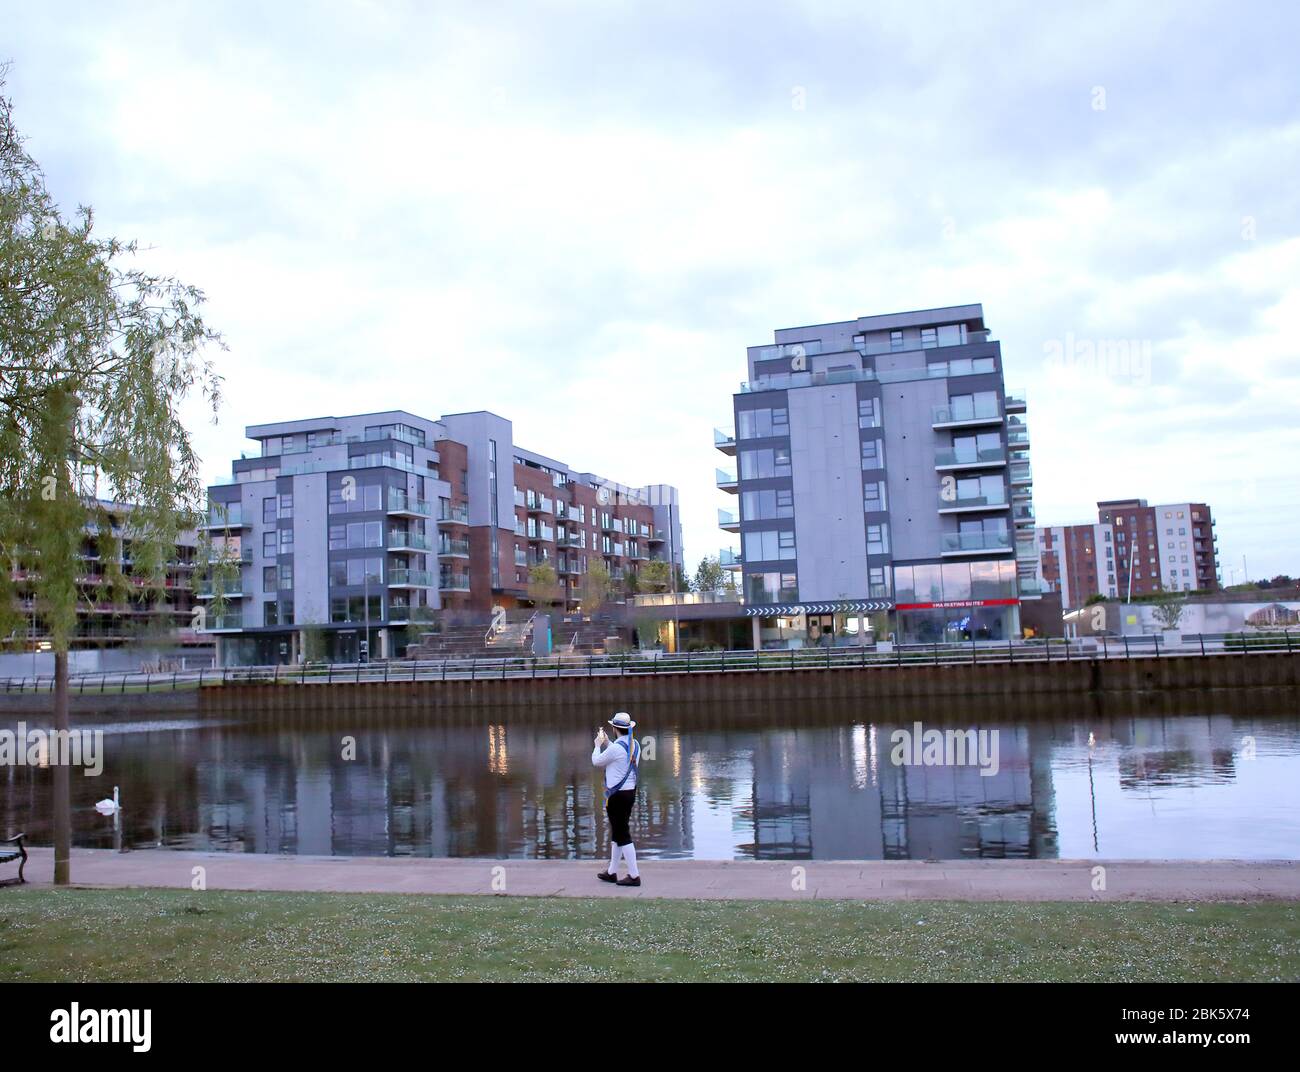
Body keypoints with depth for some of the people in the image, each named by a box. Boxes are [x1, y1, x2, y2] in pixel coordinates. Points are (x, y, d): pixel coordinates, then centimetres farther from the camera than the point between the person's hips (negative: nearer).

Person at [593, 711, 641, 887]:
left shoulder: (616, 748, -21)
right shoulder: (635, 745, 3)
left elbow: (597, 761, -6)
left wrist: (598, 745, 11)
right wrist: (607, 743, 21)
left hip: (617, 795, -9)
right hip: (630, 792, 9)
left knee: (622, 835, -2)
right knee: (617, 832, 19)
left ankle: (634, 876, 0)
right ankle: (612, 872, 29)